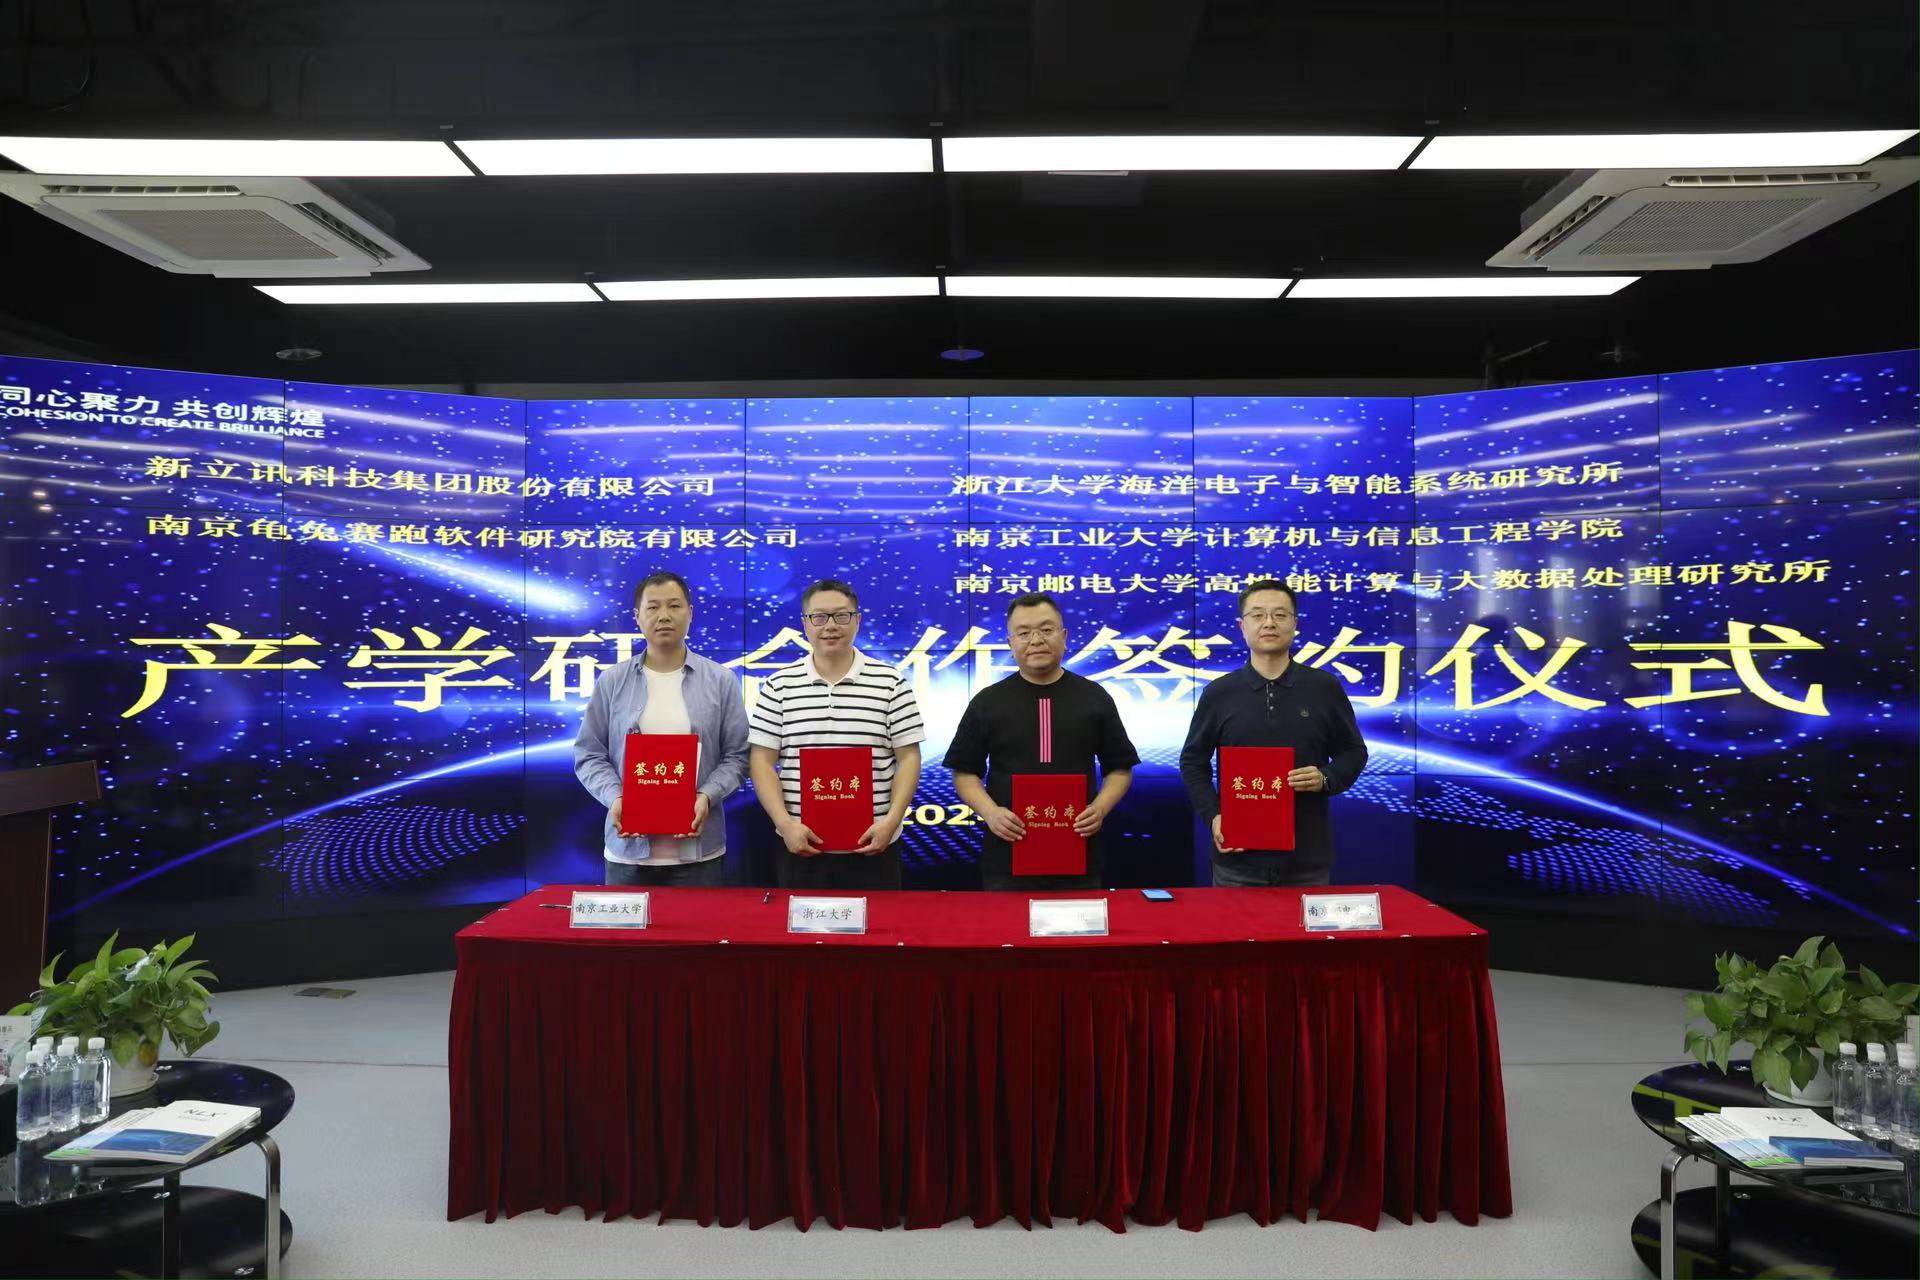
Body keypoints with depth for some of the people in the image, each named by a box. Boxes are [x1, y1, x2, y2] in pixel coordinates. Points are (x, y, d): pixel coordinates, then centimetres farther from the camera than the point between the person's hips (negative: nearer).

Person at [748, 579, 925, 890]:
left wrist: (891, 821, -11)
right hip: (802, 845, 1)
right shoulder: (779, 686, 3)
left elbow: (908, 759, 0)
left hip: (873, 845, -1)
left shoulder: (890, 683, 1)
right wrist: (785, 823, -10)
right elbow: (762, 762, 1)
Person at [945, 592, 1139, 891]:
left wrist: (1100, 808, -8)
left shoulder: (1094, 698, 5)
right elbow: (965, 771, 7)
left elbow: (1119, 768, 10)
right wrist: (990, 811, -11)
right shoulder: (987, 702, 4)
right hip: (1007, 856, 0)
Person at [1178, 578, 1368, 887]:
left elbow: (1353, 752, 10)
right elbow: (1193, 761, 8)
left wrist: (1326, 779, -11)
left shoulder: (1325, 687, 3)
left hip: (1307, 854, 1)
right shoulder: (1219, 693, 2)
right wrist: (1213, 815, -5)